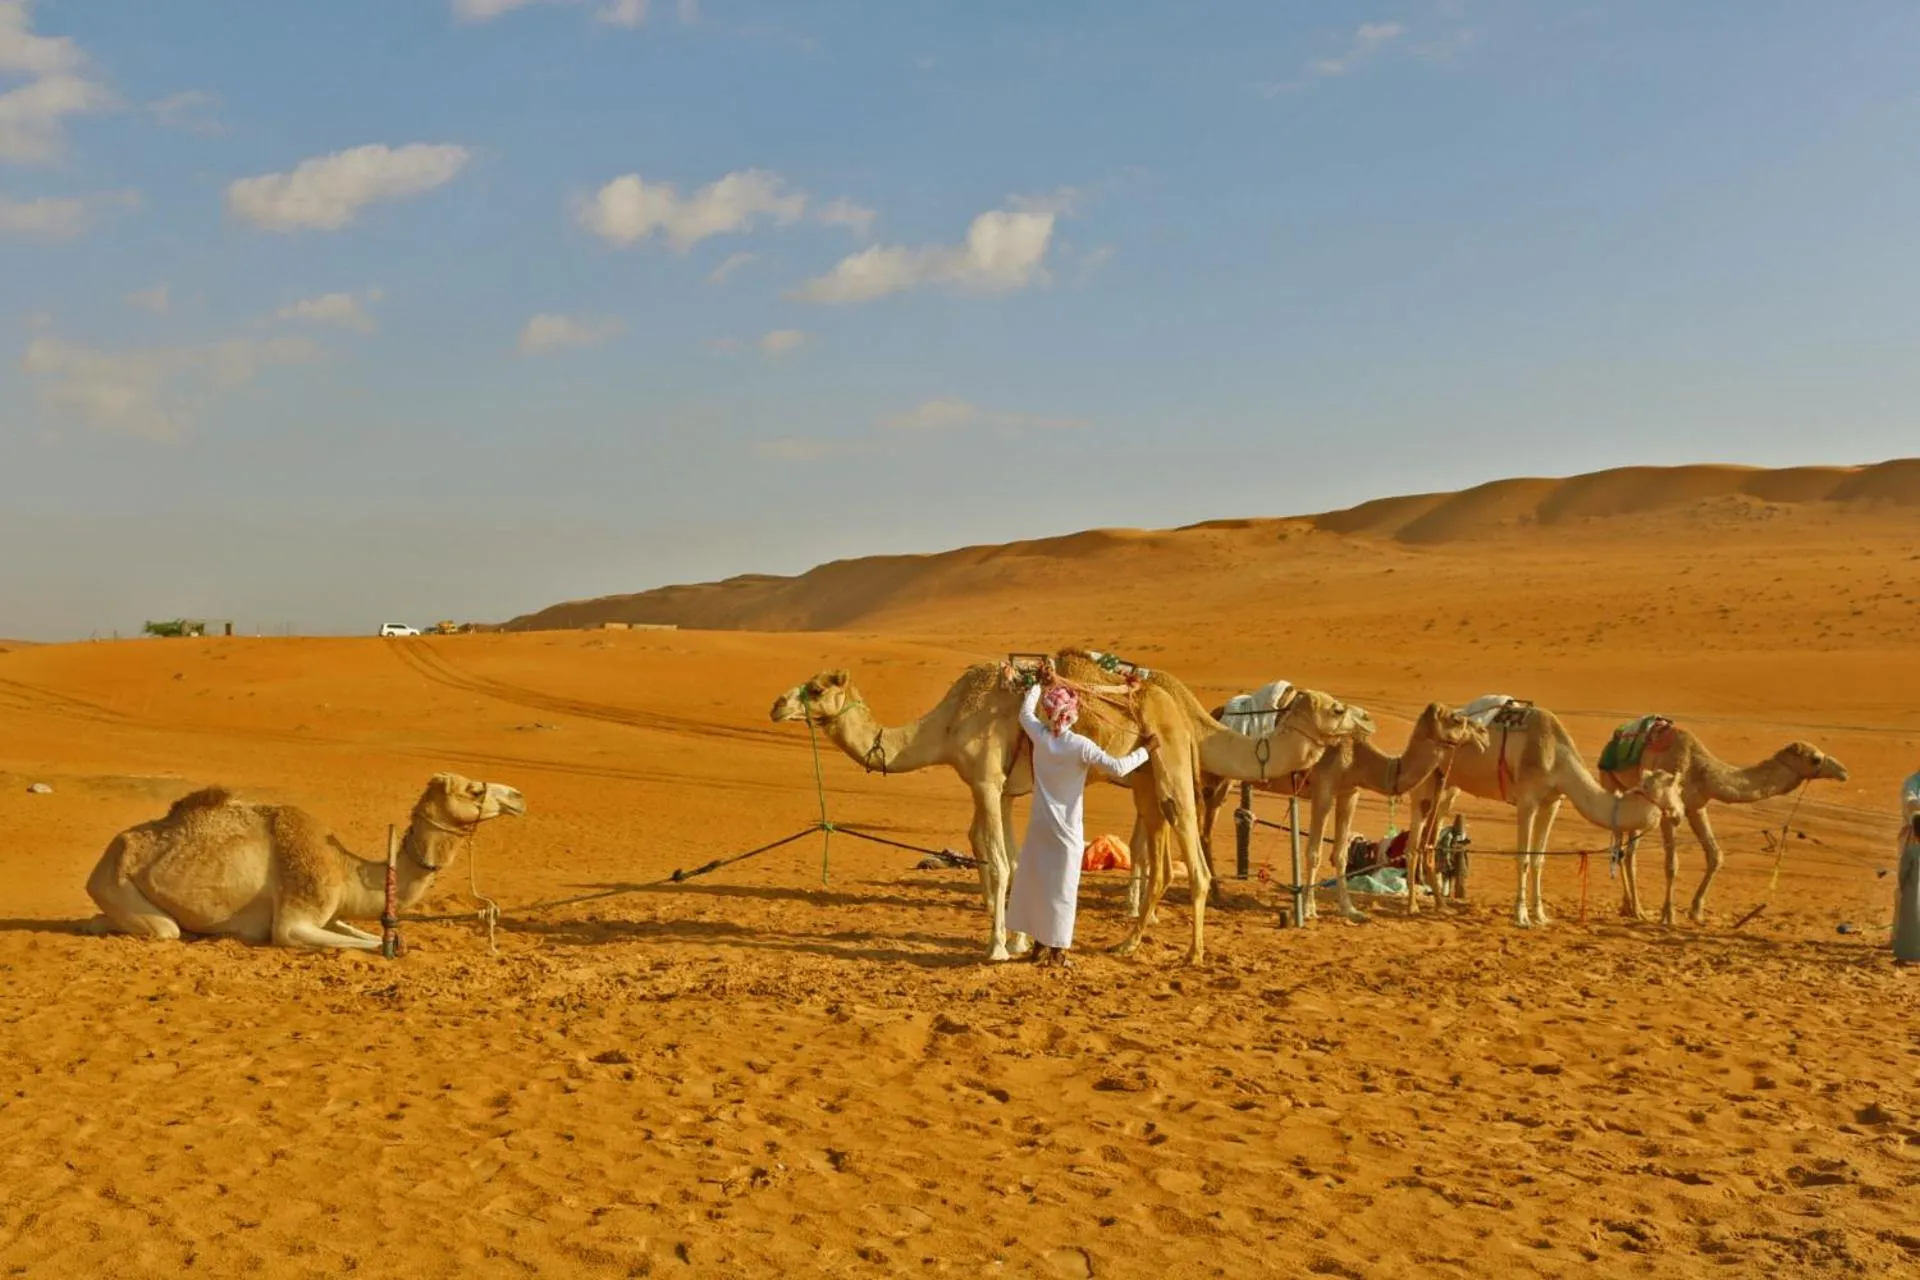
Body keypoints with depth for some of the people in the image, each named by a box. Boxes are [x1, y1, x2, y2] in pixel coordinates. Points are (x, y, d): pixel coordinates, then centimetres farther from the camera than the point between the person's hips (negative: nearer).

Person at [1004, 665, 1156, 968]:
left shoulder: (1039, 736, -5)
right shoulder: (1080, 746, -17)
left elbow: (1025, 712, 17)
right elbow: (1118, 768, -21)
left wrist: (1040, 685, 29)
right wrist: (1144, 749, -7)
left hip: (1039, 825, 4)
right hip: (1066, 829, -4)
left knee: (1035, 880, 13)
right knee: (1061, 886, 3)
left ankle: (1040, 946, 21)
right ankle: (1056, 952, 7)